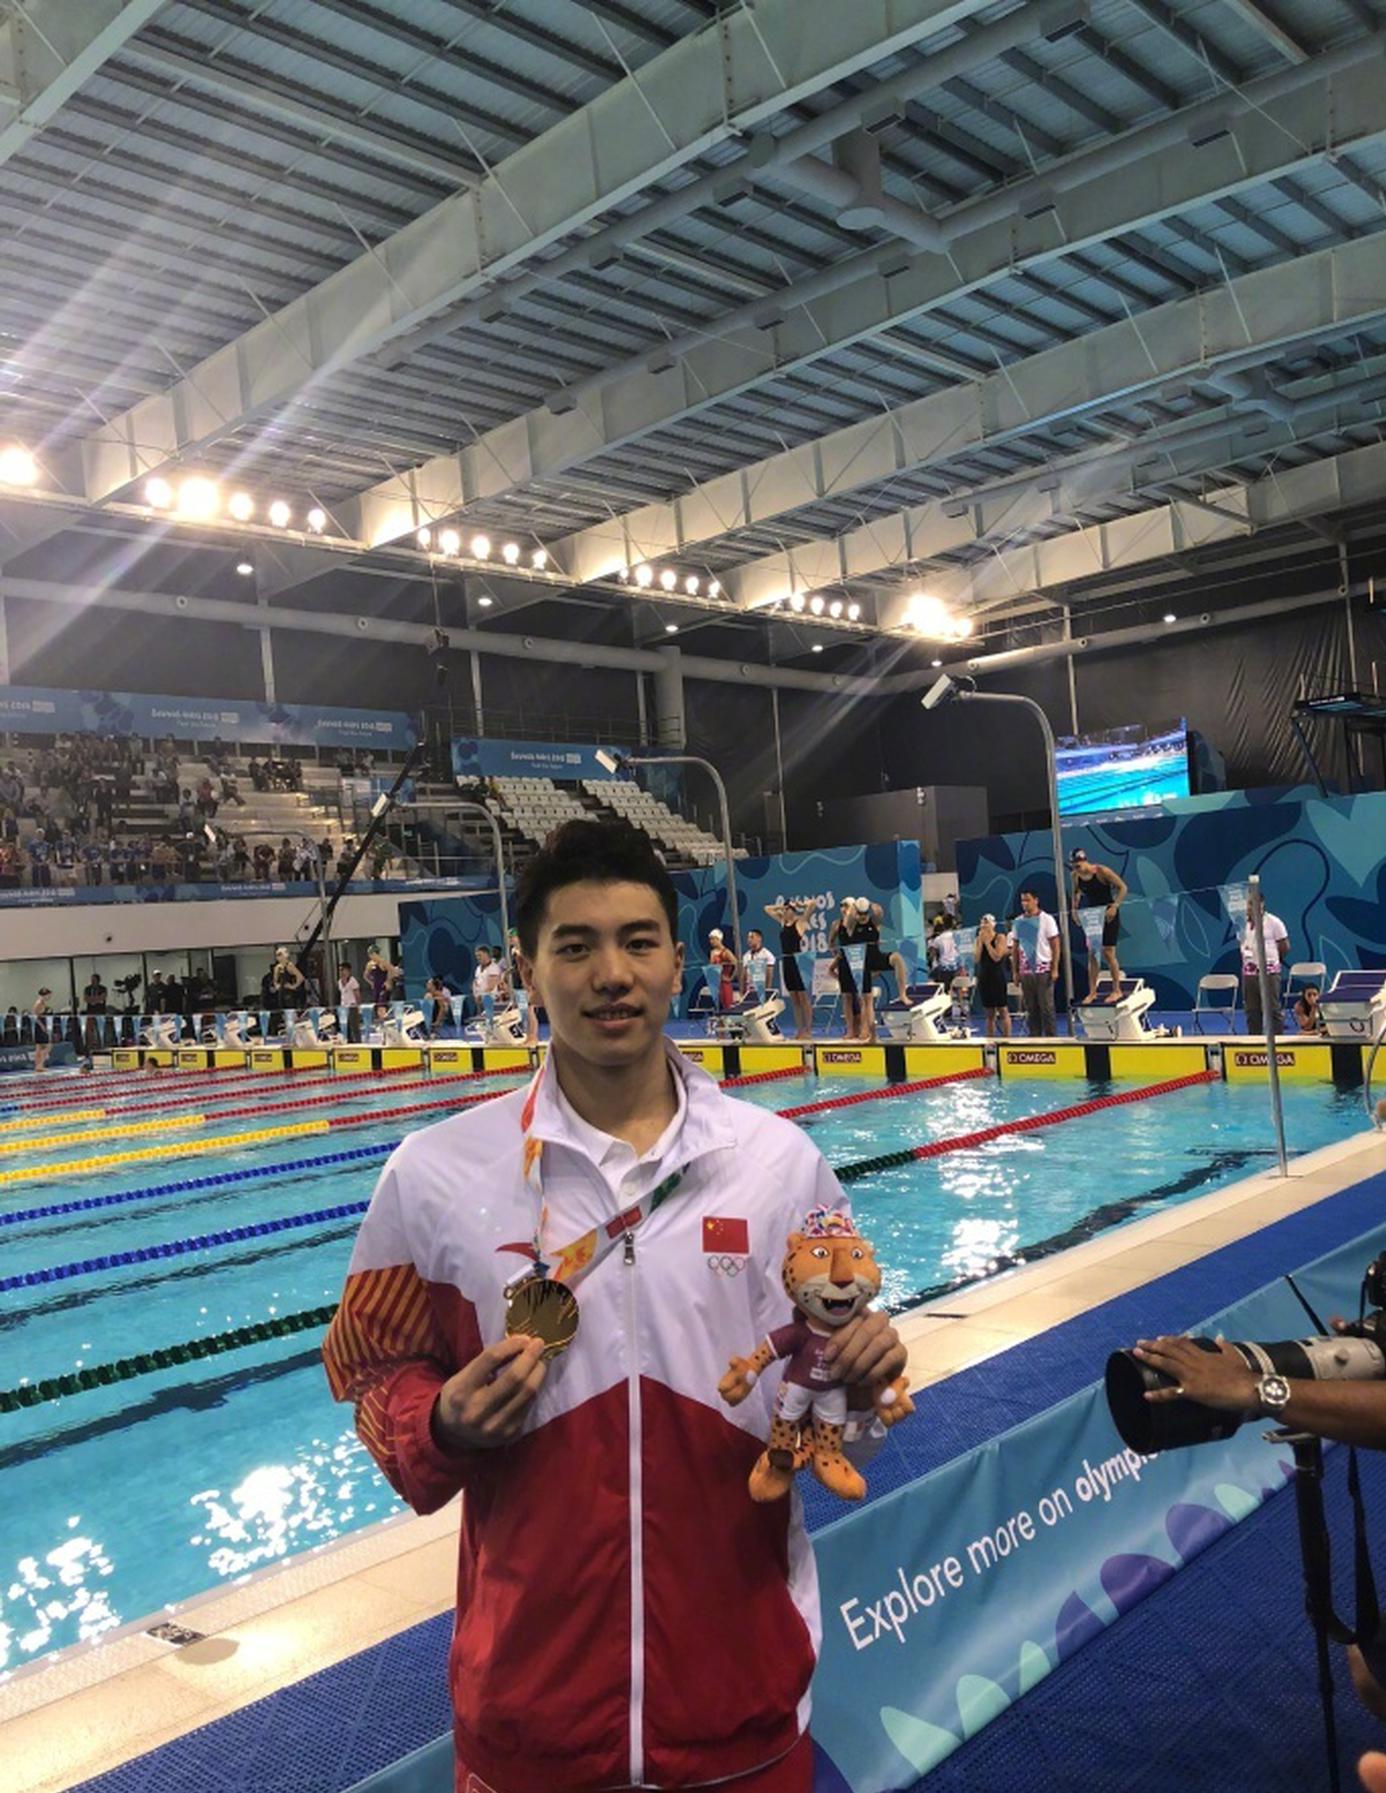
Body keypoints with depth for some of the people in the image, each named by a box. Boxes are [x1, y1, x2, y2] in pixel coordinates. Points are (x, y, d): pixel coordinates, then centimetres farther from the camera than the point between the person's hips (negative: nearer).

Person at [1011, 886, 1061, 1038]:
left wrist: (1055, 969, -10)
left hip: (1043, 970, -4)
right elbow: (1015, 948, 14)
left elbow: (1056, 945, -4)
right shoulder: (1018, 921, 10)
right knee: (1031, 1008, 7)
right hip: (1025, 971, 4)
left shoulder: (1046, 919, -3)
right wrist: (1015, 971, 10)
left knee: (1047, 1007, -3)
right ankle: (1034, 1037, 12)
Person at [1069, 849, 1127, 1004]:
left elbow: (1122, 887, -13)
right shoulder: (1075, 876, -3)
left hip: (1108, 914, -5)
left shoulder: (1102, 872, -19)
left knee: (1108, 952, -4)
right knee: (1092, 953, 2)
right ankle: (1092, 992, 6)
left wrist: (1115, 906, -23)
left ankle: (1116, 990, 9)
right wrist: (1075, 908, 1)